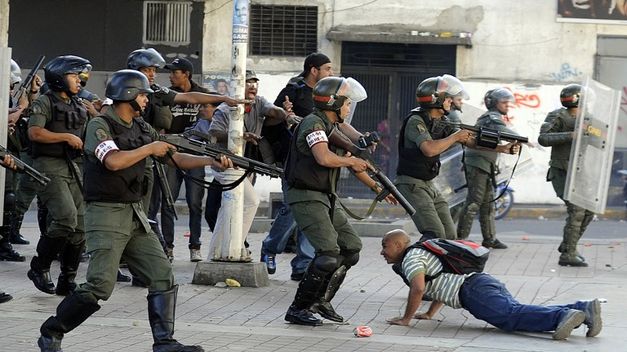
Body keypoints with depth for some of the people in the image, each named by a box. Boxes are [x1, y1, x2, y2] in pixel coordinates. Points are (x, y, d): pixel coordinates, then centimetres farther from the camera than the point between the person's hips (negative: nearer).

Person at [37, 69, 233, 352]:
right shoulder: (100, 126, -10)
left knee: (163, 278, -1)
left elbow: (176, 158, 14)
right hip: (107, 215, -8)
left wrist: (211, 161, 0)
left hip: (135, 215, 8)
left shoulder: (142, 129, 13)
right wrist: (150, 148, -14)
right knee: (100, 286, -13)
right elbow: (114, 161, -26)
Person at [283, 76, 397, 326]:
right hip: (306, 198, -10)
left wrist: (376, 188, 25)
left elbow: (354, 163, 26)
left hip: (325, 198, 10)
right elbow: (324, 158, -33)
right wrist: (350, 161, -15)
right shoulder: (313, 125, -15)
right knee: (329, 254, -19)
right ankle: (298, 309, -11)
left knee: (351, 248, 10)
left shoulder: (332, 127, 16)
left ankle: (321, 300, 17)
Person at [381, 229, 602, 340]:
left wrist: (406, 318, -3)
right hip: (486, 282, 9)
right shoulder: (422, 254, 35)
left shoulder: (410, 259, 5)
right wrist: (430, 314, 43)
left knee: (510, 315, -26)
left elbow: (418, 288, -13)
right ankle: (583, 309, -18)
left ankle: (563, 316, -47)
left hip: (474, 292, -9)